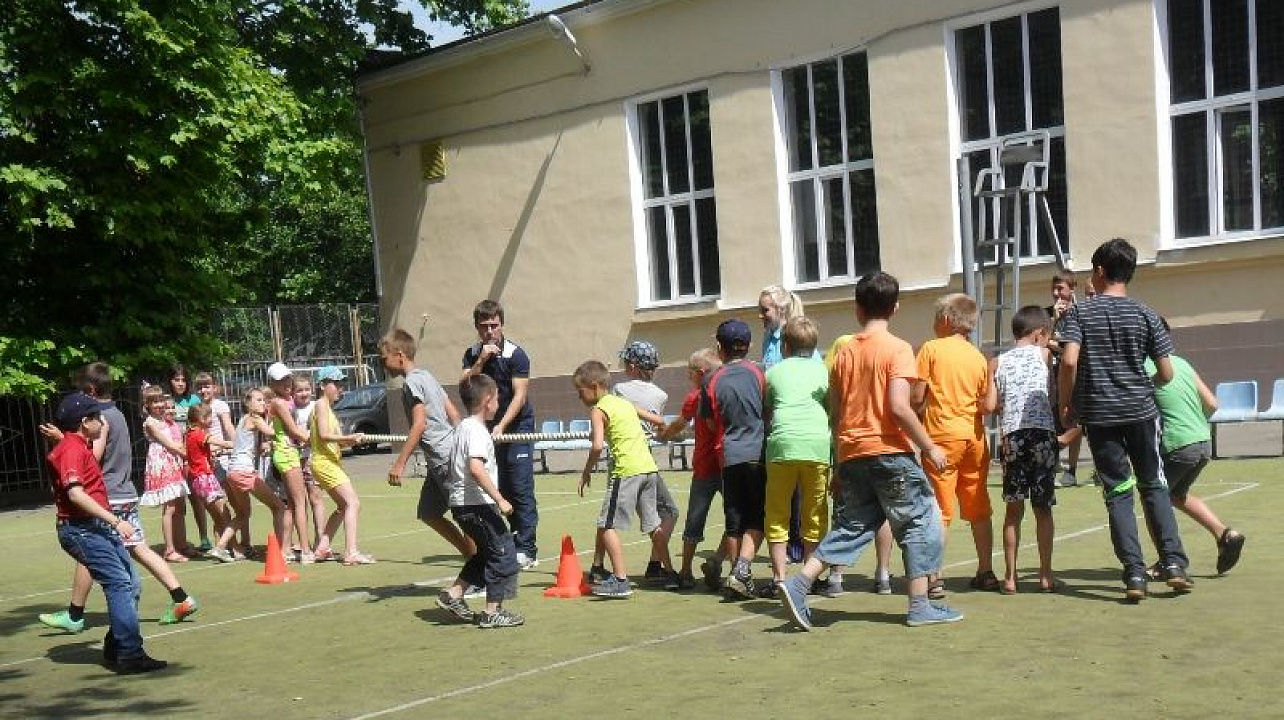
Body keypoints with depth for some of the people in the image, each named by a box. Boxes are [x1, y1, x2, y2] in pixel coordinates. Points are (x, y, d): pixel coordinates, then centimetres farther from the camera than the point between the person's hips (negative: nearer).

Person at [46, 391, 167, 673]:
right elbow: (75, 494, -27)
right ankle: (130, 655, -19)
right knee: (120, 584, -17)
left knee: (131, 584, 10)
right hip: (81, 530, -11)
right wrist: (116, 521, -28)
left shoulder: (80, 447, 17)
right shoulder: (71, 449, -14)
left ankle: (116, 649, 18)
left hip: (98, 527, 11)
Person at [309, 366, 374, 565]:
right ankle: (351, 552, -26)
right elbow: (323, 435, -20)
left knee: (343, 506, 20)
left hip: (332, 463, 11)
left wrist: (348, 440, -1)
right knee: (353, 503, -18)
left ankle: (322, 548, 21)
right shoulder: (321, 404, -8)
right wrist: (347, 438, -28)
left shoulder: (329, 407, 19)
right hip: (324, 462, -11)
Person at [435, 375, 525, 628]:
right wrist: (499, 499, -26)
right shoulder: (477, 430, -15)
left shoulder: (462, 427, 15)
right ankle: (492, 612, 1)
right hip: (477, 503, -10)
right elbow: (476, 468, -29)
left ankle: (453, 595, 19)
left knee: (486, 553, 20)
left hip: (462, 503, 10)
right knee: (504, 552, -2)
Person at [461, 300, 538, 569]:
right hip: (489, 426, 5)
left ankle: (526, 550, -7)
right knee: (498, 488, 6)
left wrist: (501, 426, -28)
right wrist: (481, 360, -20)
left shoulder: (516, 355, -13)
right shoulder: (472, 354, 3)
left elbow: (519, 395, -19)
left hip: (517, 424, -5)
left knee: (520, 487, -8)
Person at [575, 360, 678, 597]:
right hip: (650, 468, 8)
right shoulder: (625, 403, 19)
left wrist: (587, 471, -4)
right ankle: (669, 572, 29)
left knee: (607, 525, -3)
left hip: (627, 471, -8)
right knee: (653, 524, 19)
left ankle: (620, 580, -10)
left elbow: (597, 445, -16)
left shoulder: (598, 410, -4)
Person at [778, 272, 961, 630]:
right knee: (920, 522, 7)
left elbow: (834, 411, 11)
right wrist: (929, 447, -10)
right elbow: (899, 407, -18)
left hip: (851, 455, 6)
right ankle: (920, 606, 7)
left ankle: (798, 583, -1)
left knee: (851, 526, 13)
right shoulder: (897, 349, -8)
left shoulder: (844, 352, 9)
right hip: (889, 451, -6)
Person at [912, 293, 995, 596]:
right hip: (974, 436, 4)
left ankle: (933, 579, -7)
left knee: (939, 511, -3)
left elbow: (916, 397, -8)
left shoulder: (931, 349, -4)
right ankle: (986, 572, 19)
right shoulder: (978, 356, 7)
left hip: (942, 436, -4)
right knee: (978, 509, 13)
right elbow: (986, 405, 5)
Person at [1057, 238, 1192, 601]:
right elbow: (1166, 373, 0)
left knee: (1118, 492, 4)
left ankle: (1134, 574, -1)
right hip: (1140, 410, 1)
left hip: (1099, 414, -1)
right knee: (1154, 486, 14)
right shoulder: (1145, 315, 1)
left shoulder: (1080, 312, -3)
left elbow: (1069, 361, -17)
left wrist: (1065, 405, -4)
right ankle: (1174, 564, 5)